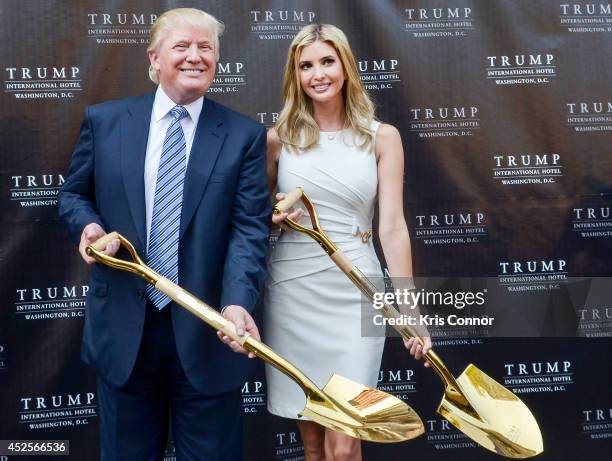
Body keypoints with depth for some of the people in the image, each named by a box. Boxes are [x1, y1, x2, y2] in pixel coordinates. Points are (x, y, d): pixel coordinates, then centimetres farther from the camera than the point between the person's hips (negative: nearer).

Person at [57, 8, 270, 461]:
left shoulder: (244, 135, -1)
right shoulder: (104, 120, 4)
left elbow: (250, 228, -9)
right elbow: (73, 194, 14)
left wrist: (236, 303, -24)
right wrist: (88, 224, -10)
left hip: (206, 327, -1)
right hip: (123, 325, 2)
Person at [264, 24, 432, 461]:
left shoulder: (382, 137, 1)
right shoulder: (279, 138, 4)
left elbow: (392, 225, -3)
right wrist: (272, 216, -9)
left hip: (354, 294, -1)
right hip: (293, 291, 2)